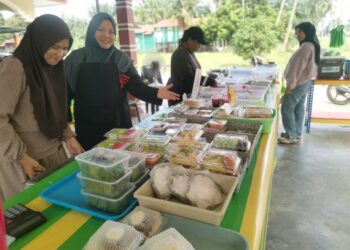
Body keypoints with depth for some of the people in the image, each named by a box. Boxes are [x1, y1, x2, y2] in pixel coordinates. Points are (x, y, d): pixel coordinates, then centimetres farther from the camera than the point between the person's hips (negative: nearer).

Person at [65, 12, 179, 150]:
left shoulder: (122, 59, 3)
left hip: (118, 123, 1)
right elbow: (66, 90, 1)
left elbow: (136, 85, -5)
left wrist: (156, 93, -23)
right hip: (87, 126, 0)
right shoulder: (76, 58, 1)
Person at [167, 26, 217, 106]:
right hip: (179, 96, -9)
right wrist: (210, 81, -23)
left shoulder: (189, 52, 11)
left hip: (189, 94, 9)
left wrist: (209, 81, 5)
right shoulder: (180, 54, -19)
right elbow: (188, 78, -26)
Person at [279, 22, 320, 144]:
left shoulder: (306, 47, -18)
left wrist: (290, 85, -21)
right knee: (299, 108, 14)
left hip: (299, 83, -10)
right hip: (305, 81, 10)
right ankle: (296, 134, 22)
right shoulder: (312, 45, 14)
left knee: (286, 108, -6)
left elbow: (298, 67, -22)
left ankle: (291, 136, 0)